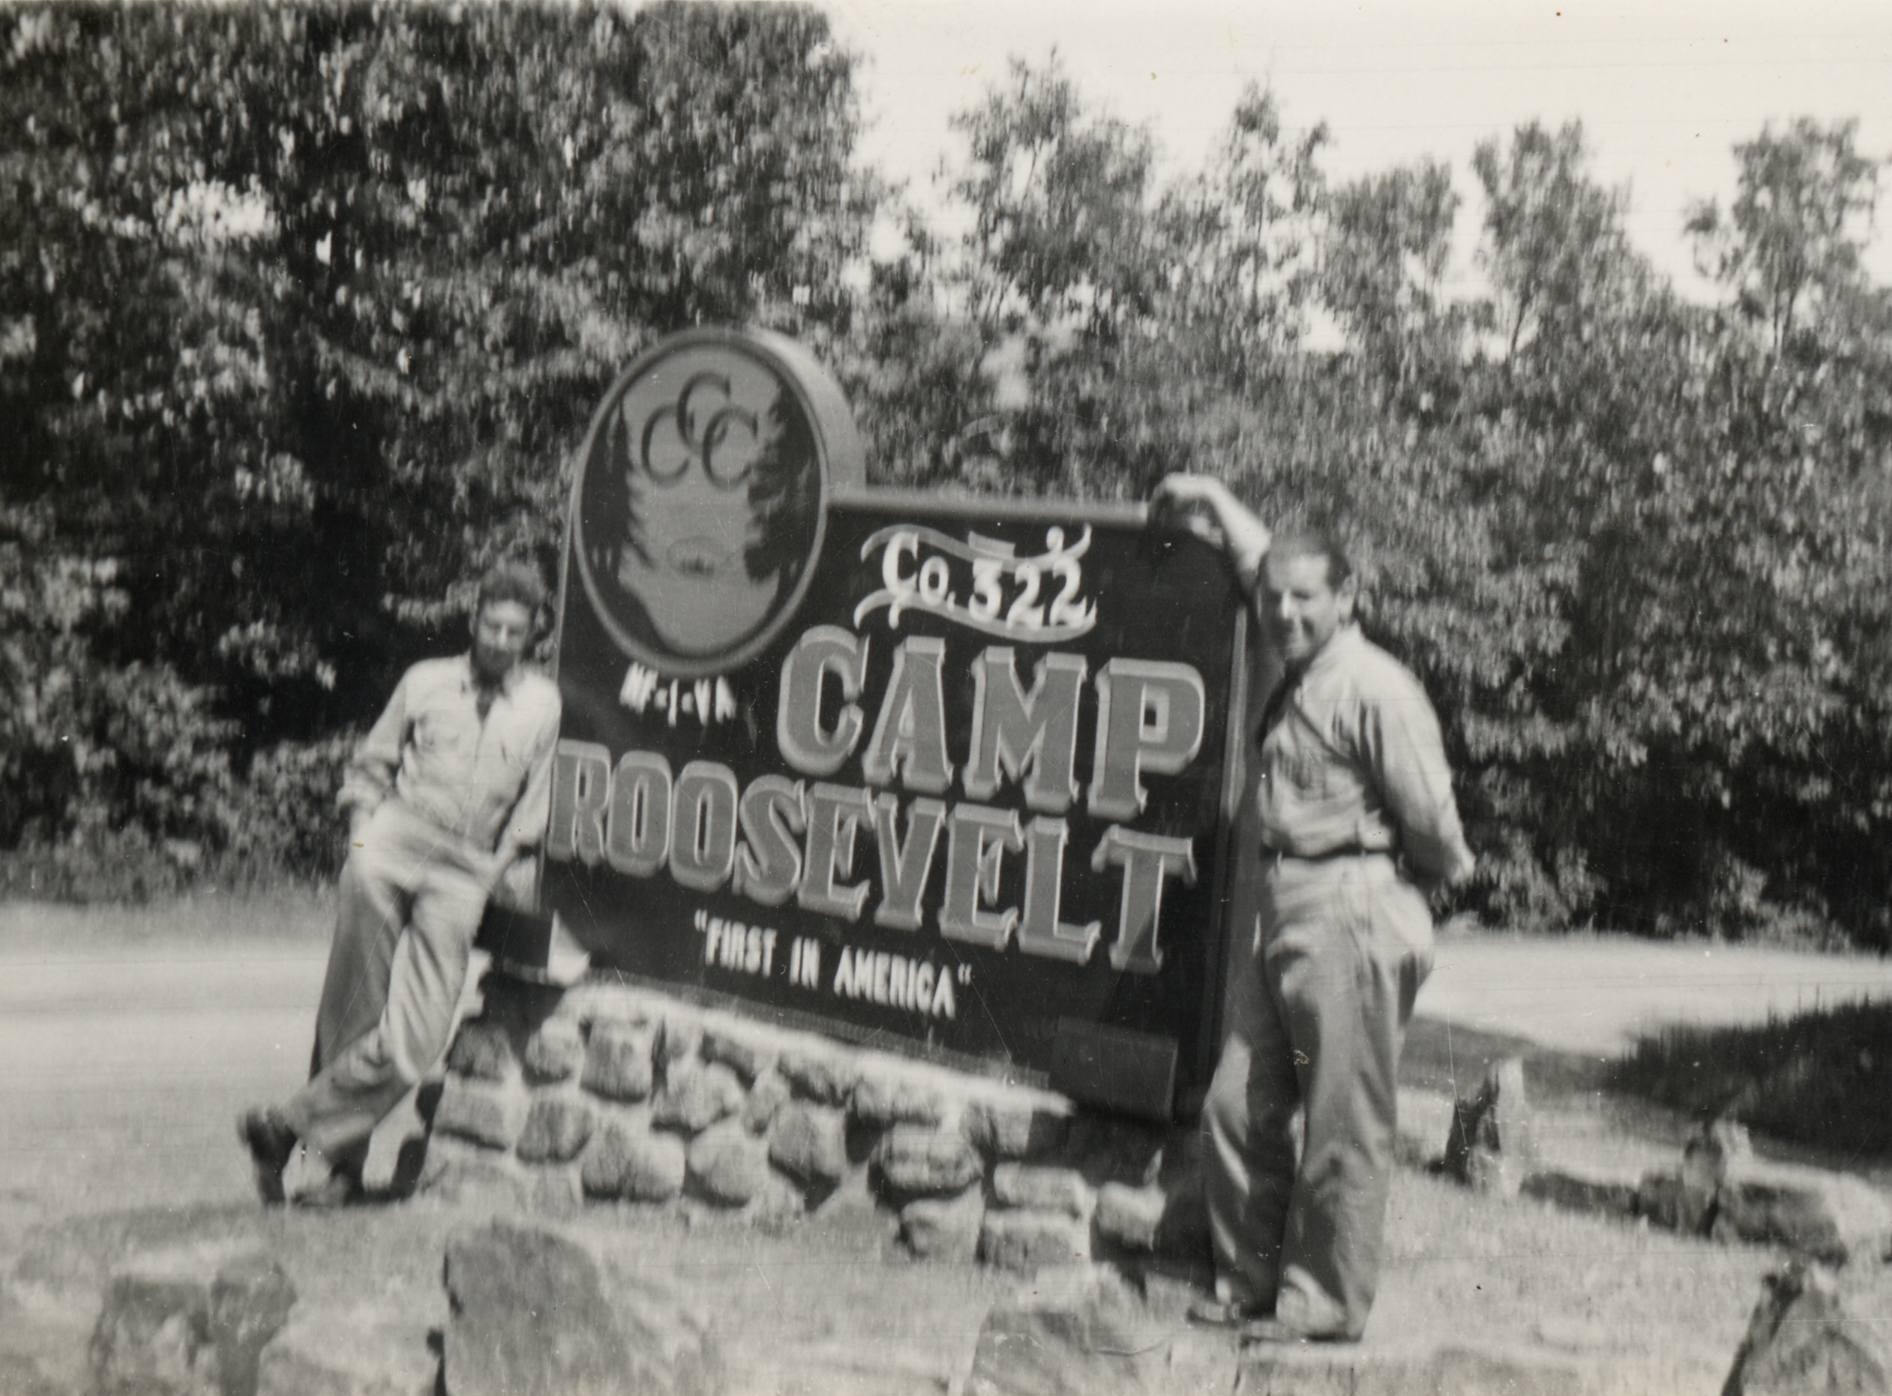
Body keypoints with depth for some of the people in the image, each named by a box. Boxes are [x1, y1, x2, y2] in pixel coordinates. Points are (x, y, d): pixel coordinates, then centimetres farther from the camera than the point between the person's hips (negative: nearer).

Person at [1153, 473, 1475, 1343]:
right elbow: (1262, 566, 34)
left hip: (1351, 919, -9)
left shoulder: (1374, 688, -13)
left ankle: (1324, 1303, 13)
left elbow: (1430, 817, -12)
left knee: (1343, 1127, 1)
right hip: (1280, 914, 9)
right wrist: (1214, 503, 38)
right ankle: (1251, 1282, 23)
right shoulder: (1297, 677, 13)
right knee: (1237, 1109, 10)